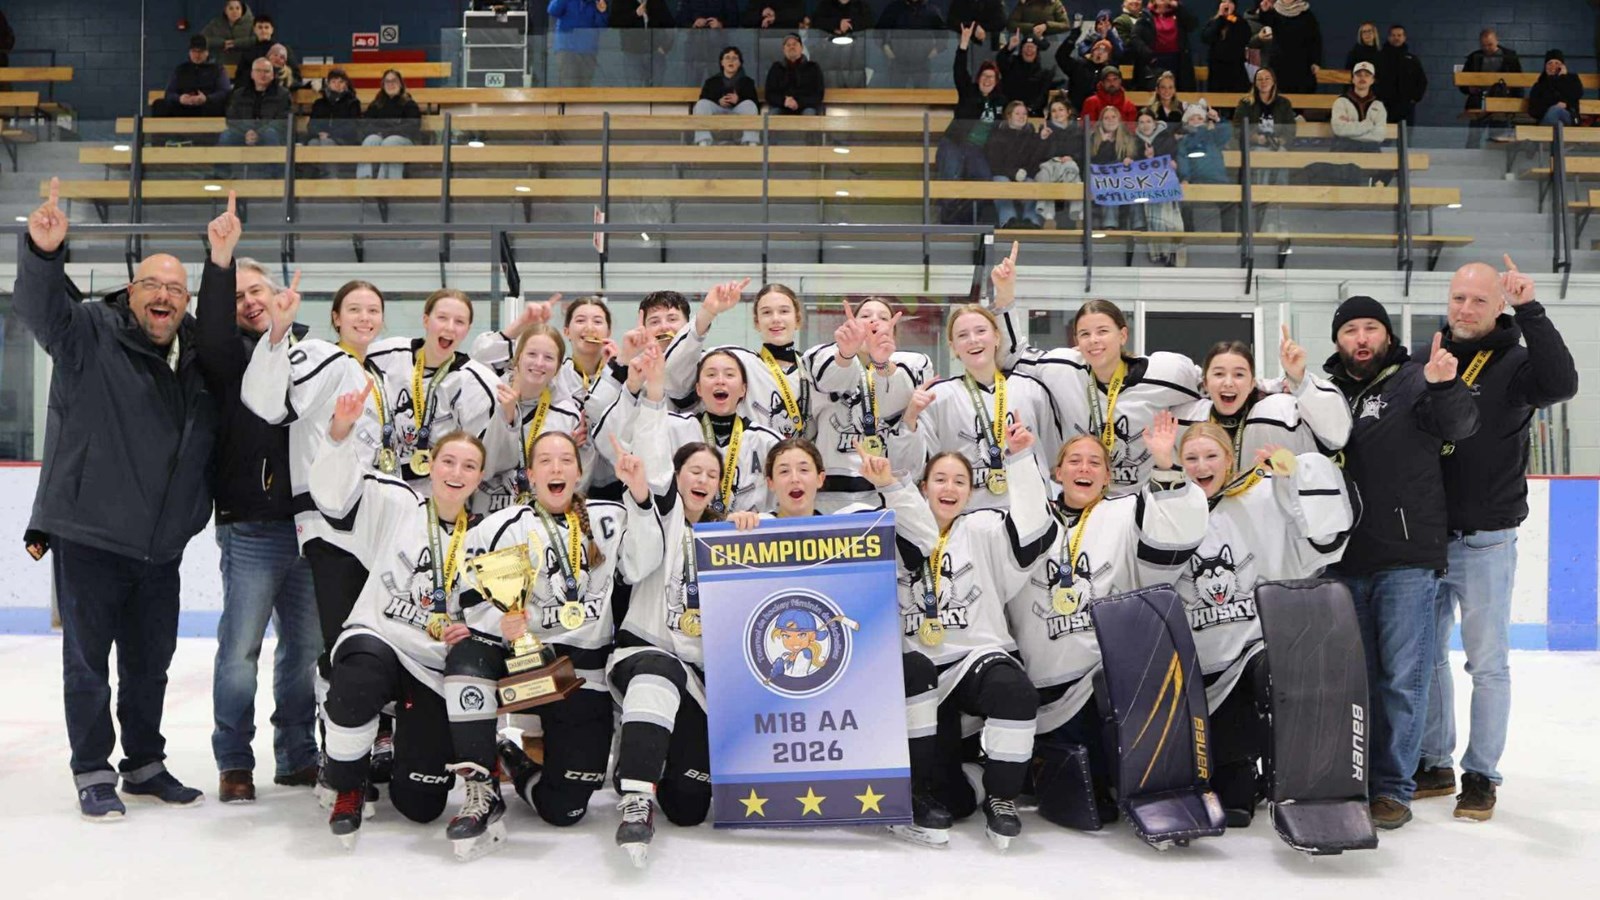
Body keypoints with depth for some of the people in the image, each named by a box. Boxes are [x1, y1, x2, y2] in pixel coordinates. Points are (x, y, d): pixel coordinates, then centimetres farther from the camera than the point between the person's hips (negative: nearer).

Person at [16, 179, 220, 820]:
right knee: (88, 660, 4)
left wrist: (222, 264, 1)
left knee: (150, 662, 15)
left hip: (160, 546, 5)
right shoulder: (91, 334, -8)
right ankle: (93, 773, 16)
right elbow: (39, 306, -22)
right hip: (88, 537, -5)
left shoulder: (196, 355, 7)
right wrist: (44, 251, -43)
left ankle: (145, 765, 30)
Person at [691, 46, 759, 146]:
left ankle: (751, 143, -44)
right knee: (702, 104, -28)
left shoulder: (747, 81, 19)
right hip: (717, 110, 1)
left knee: (749, 104, -31)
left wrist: (738, 100, -16)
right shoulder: (712, 81, 22)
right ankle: (703, 143, -44)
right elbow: (702, 101, 8)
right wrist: (718, 102, -13)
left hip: (738, 111, -1)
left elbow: (755, 103, 4)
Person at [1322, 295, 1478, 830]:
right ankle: (1355, 780, 22)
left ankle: (1393, 786, 9)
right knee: (1357, 675, 12)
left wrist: (1443, 386, -35)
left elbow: (1459, 426, -14)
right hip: (1345, 558, 4)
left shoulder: (1414, 379, 0)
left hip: (1408, 557, -4)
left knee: (1402, 676, 0)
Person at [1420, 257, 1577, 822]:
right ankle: (1434, 764, 24)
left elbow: (1561, 385, -26)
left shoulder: (1514, 362, -4)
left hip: (1486, 541, -4)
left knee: (1487, 662, 4)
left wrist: (1530, 310, -25)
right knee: (1426, 655, 12)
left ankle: (1481, 775, 14)